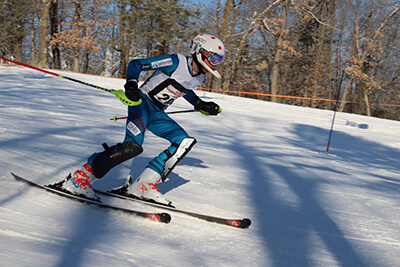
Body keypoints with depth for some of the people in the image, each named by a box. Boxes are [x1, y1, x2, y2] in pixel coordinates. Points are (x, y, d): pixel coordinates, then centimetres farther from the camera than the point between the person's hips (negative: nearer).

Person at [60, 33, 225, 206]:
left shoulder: (198, 78, 8)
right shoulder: (176, 62, -15)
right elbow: (135, 64, -13)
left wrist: (201, 105, 25)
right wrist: (131, 85, -28)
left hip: (157, 114, 8)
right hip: (142, 102, -8)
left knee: (185, 141, -10)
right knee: (133, 146, -29)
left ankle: (144, 185, -12)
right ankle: (79, 178, -20)